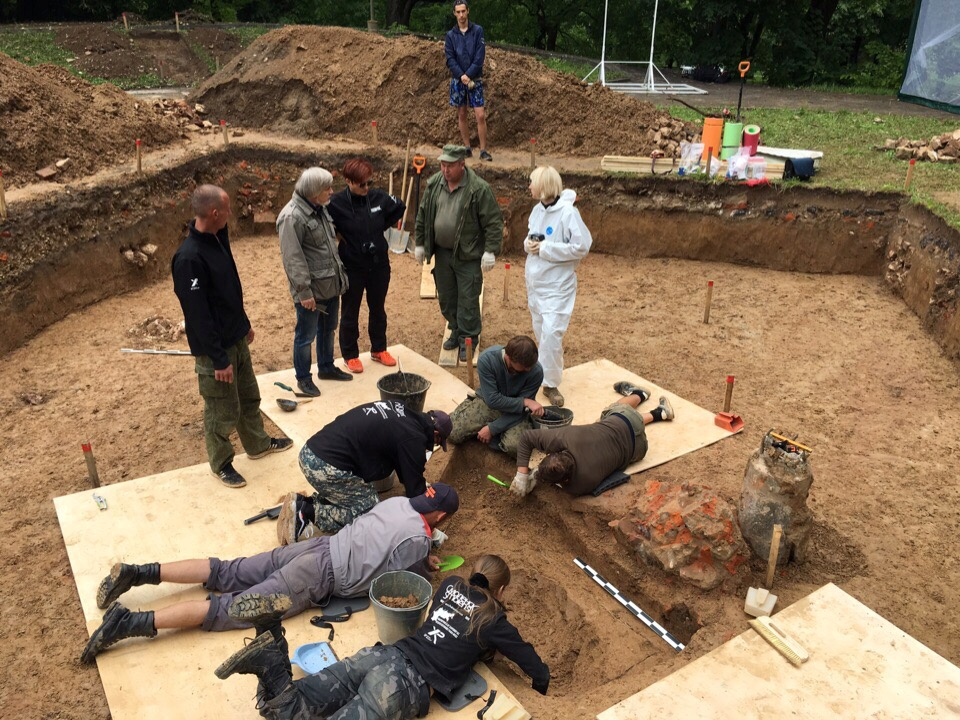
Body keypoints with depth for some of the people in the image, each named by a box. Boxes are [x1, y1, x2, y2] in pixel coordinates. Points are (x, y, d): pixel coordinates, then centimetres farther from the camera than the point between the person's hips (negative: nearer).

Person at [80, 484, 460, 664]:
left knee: (226, 574, 10)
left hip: (315, 547, 7)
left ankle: (137, 573, 3)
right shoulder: (417, 539, -12)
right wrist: (423, 571, 15)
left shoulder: (397, 501, 12)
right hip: (319, 577, -7)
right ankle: (131, 623, -16)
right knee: (233, 609, -9)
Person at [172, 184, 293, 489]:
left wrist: (244, 324, 20)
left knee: (249, 396, 25)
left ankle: (257, 444, 45)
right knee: (223, 411, 9)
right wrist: (219, 359, -21)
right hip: (216, 349, -9)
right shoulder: (189, 258, -27)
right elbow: (198, 315, -25)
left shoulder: (218, 238, 1)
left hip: (236, 338, 9)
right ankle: (221, 463, 30)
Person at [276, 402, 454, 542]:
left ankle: (304, 503, 9)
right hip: (328, 469, -9)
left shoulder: (397, 408, 16)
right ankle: (309, 512, -6)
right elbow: (414, 486, 0)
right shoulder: (413, 439, -9)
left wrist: (420, 485, 39)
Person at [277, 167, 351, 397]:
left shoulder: (320, 209, 9)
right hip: (311, 289, -9)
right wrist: (304, 292, -22)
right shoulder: (292, 217, -21)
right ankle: (303, 378, 21)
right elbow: (292, 259, -22)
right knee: (305, 336, 5)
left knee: (328, 329, 22)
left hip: (331, 285, 9)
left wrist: (340, 274, 18)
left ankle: (326, 367, 40)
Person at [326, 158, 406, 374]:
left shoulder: (378, 197, -6)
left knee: (378, 309, 18)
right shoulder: (336, 203, -17)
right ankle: (350, 355, 26)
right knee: (350, 312, 11)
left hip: (379, 264, 4)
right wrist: (339, 237, -10)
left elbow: (399, 208, 12)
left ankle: (379, 349, 35)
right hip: (352, 267, -4)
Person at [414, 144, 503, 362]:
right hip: (441, 252, 6)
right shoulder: (434, 184, 1)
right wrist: (420, 244, 12)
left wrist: (490, 251, -18)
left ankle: (468, 339, 14)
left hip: (468, 255, -5)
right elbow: (422, 215, 12)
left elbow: (494, 222, -13)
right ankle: (456, 330, 33)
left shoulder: (479, 188, -15)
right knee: (446, 297, 15)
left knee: (468, 300, 0)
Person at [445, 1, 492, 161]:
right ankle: (467, 148, 15)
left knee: (480, 115, -8)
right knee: (461, 115, 6)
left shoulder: (478, 31, 0)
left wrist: (469, 75, -14)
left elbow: (480, 56, -6)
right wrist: (461, 76, -15)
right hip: (458, 80, 2)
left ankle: (483, 150, -4)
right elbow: (450, 59, -1)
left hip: (475, 80, -2)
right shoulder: (450, 35, 5)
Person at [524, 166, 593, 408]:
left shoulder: (567, 212, -18)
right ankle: (547, 371, 37)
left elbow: (581, 247, -20)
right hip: (535, 280, 8)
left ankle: (551, 384, 3)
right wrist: (529, 244, -6)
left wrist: (545, 248, -20)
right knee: (540, 331, 17)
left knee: (551, 333, -10)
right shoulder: (538, 209, 6)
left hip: (557, 284, -7)